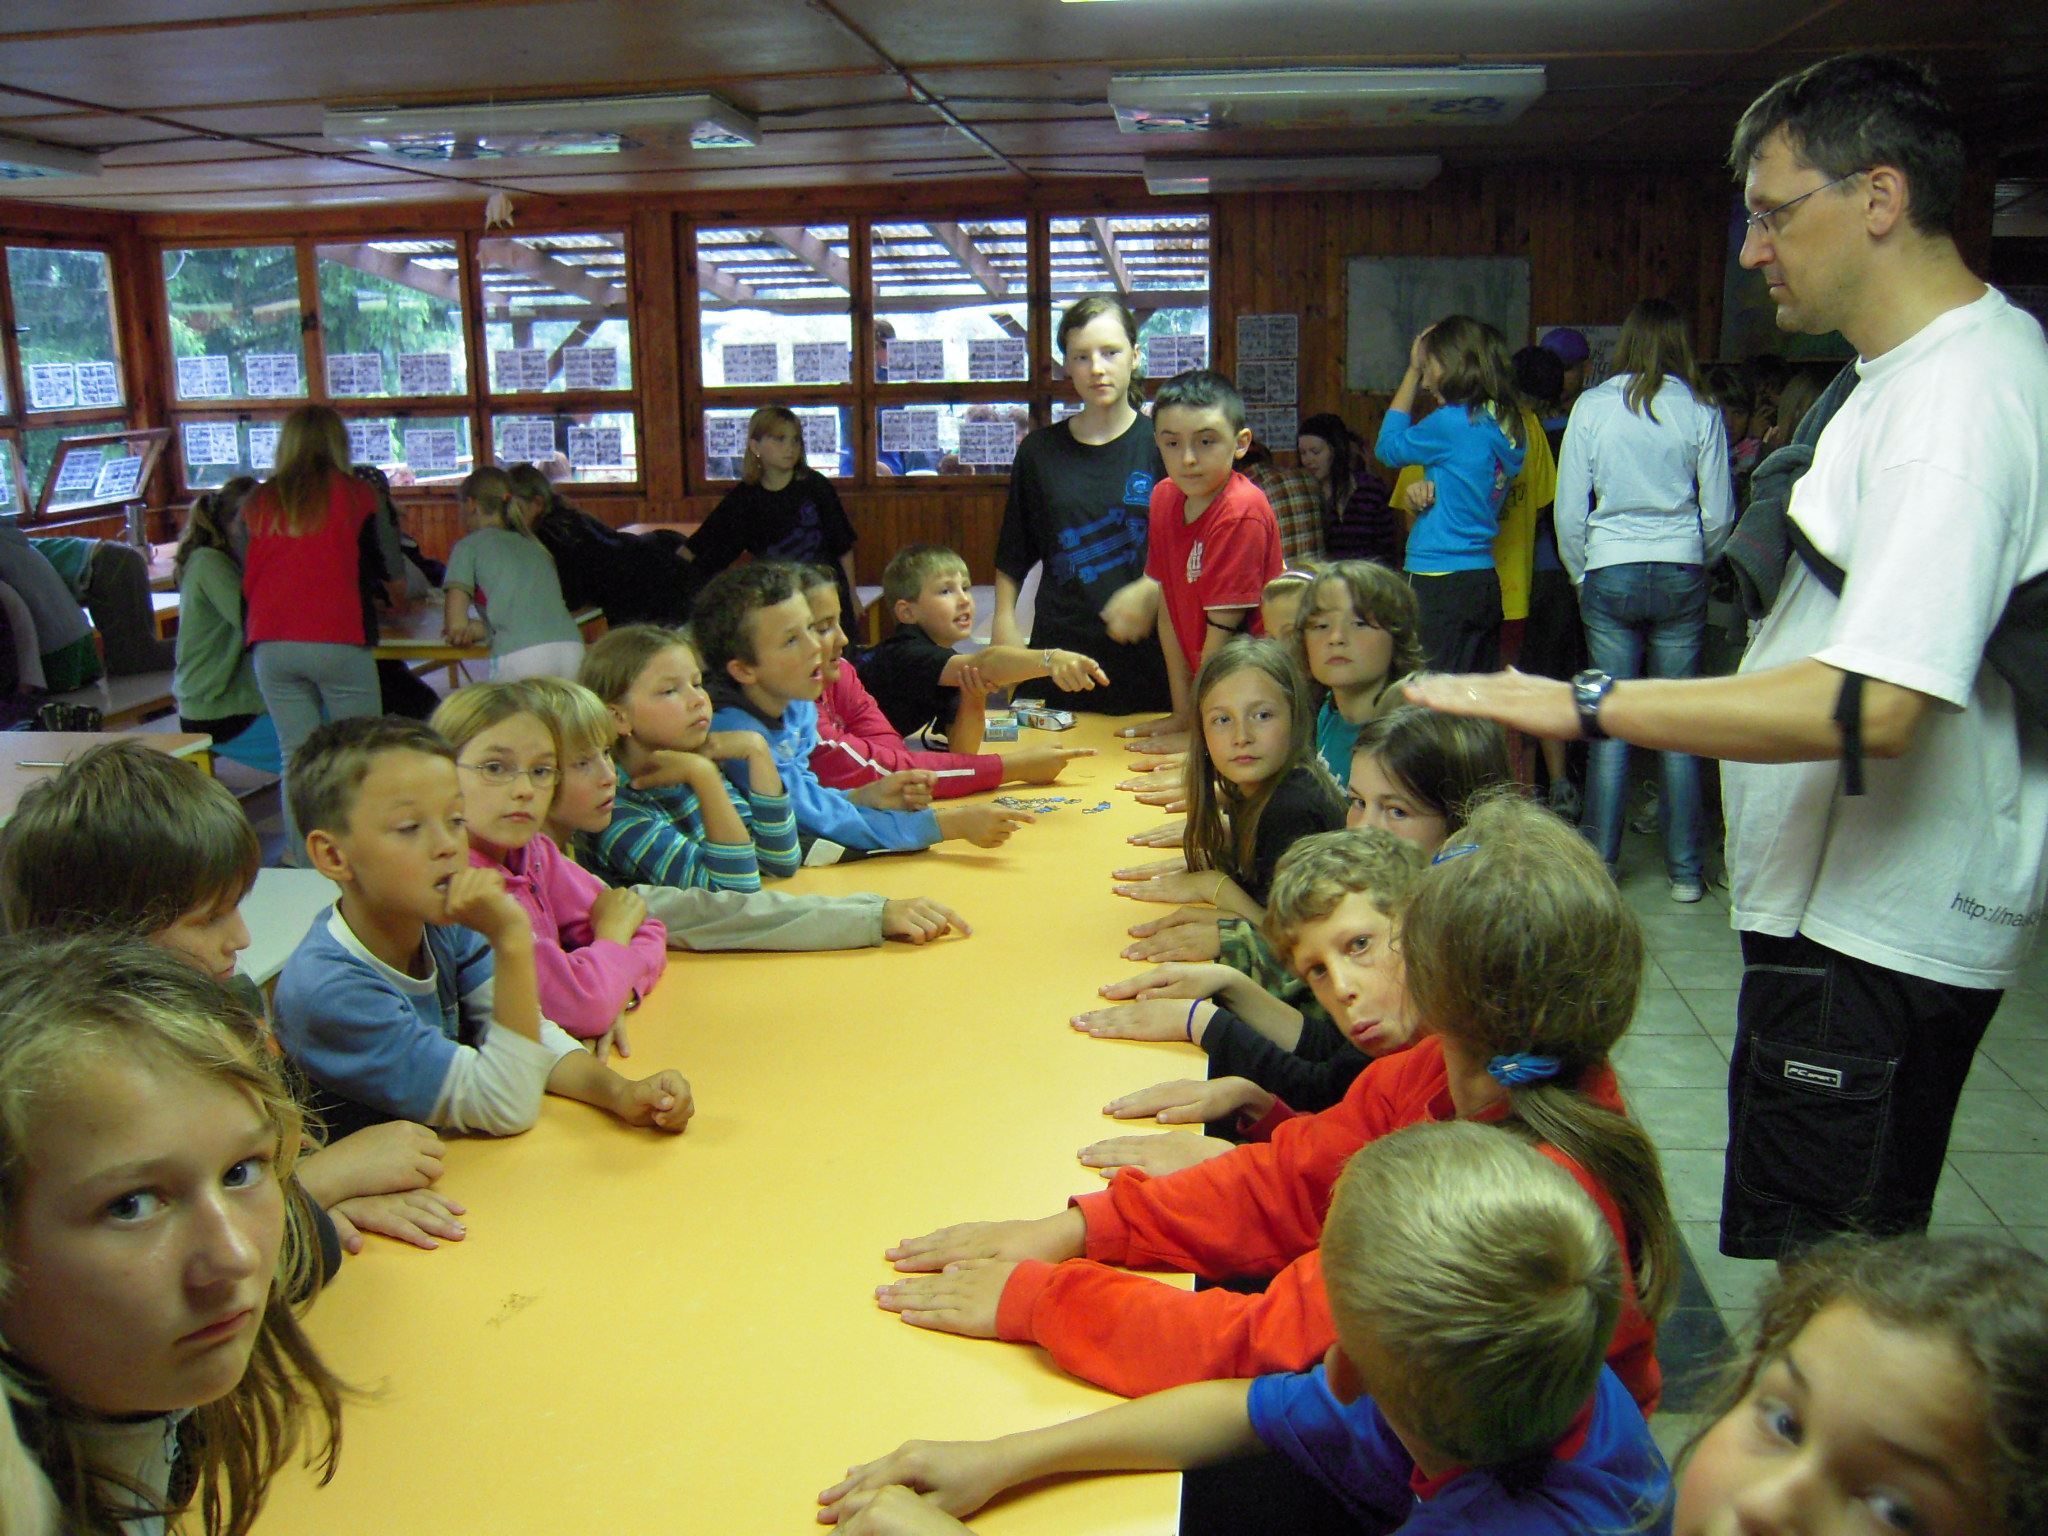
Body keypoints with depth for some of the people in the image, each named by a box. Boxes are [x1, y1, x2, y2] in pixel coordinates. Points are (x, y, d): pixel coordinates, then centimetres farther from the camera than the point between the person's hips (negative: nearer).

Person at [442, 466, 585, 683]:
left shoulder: (469, 545, 13)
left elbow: (456, 627, 8)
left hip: (520, 656, -5)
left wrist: (474, 627, 29)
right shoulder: (535, 546, 28)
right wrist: (483, 628, 29)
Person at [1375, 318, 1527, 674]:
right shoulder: (1508, 426, 9)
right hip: (1485, 580, 8)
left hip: (1442, 583, -8)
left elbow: (1389, 447, 4)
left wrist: (1413, 372, 8)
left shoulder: (1452, 422, -14)